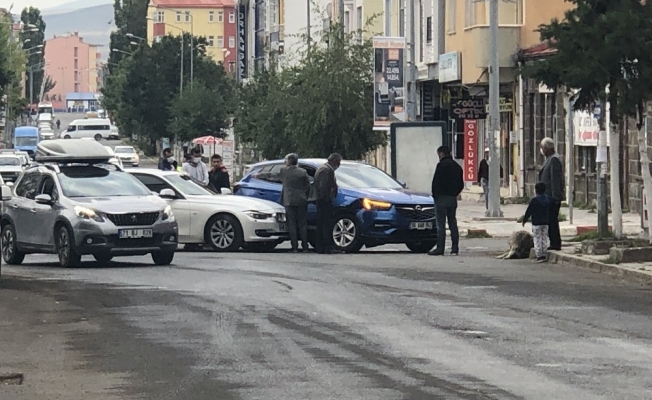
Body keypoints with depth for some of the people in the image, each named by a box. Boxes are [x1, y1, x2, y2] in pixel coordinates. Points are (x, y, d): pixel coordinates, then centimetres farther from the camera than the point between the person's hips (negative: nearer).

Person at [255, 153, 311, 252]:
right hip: (301, 202, 2)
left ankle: (295, 247, -3)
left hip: (289, 202, -2)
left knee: (292, 224, 1)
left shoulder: (284, 171, -2)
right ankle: (305, 246, 3)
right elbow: (308, 187, 4)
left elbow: (271, 176, 12)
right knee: (302, 224, 6)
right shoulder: (303, 172, 2)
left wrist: (259, 176, 27)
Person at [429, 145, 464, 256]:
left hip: (442, 198, -7)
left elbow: (436, 182, -14)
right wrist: (454, 193, 16)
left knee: (441, 224, -7)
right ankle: (455, 248, 9)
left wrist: (434, 195, -3)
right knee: (453, 223, 10)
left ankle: (440, 248, -9)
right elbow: (461, 185, 16)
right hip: (453, 199, 7)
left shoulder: (442, 165, -12)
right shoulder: (457, 166, 13)